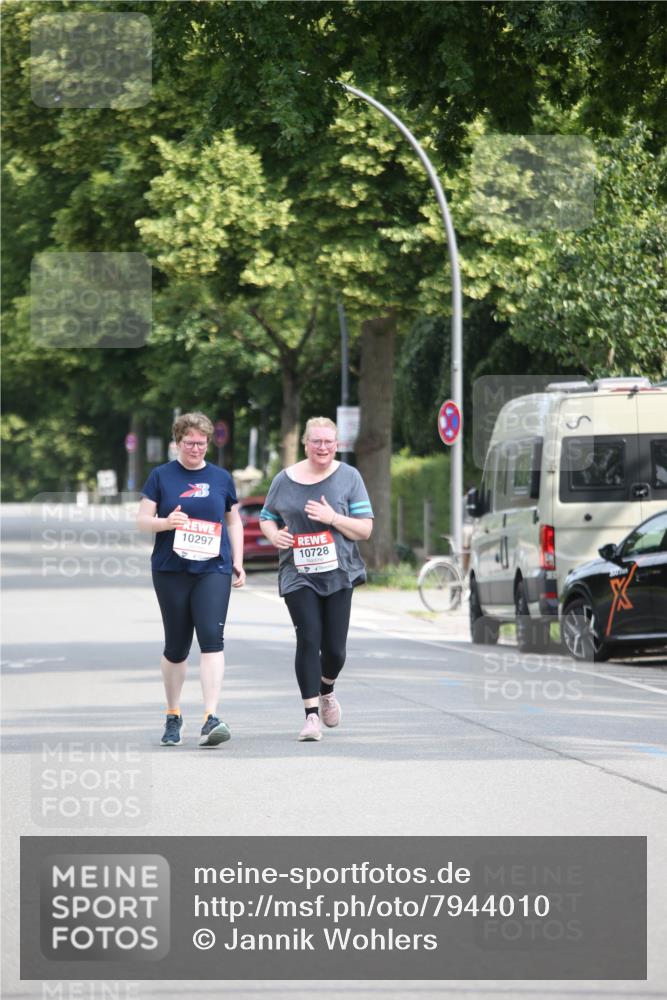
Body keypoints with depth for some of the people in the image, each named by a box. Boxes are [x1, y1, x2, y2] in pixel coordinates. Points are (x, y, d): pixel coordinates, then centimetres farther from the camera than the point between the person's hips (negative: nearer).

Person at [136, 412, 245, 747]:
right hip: (170, 571, 0)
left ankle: (211, 719, -21)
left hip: (213, 570, 0)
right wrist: (165, 522, -17)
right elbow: (142, 520, 4)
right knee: (176, 646, 7)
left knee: (212, 638, -16)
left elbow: (234, 521, 19)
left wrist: (238, 562, 11)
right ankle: (173, 716, 25)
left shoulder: (221, 478, 10)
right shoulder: (161, 476, 5)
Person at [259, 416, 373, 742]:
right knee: (308, 639, -14)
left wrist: (333, 518, -15)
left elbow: (365, 529, 0)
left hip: (338, 574, 1)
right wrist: (274, 534, -4)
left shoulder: (348, 477, 2)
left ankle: (326, 691, 36)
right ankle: (311, 715, -11)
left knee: (334, 648, 3)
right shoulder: (285, 480, 4)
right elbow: (266, 517, 18)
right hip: (298, 574, -1)